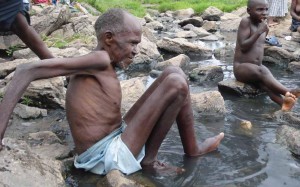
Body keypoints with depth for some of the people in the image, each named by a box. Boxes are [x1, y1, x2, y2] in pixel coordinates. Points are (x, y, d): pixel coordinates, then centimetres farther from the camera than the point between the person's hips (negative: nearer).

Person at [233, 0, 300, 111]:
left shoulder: (264, 25, 10)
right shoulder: (246, 22, -11)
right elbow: (243, 46, -19)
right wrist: (259, 32, -22)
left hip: (257, 68, 6)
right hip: (241, 68, -5)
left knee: (266, 83, -26)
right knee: (263, 72, -34)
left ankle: (283, 102, -51)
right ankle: (288, 93, -47)